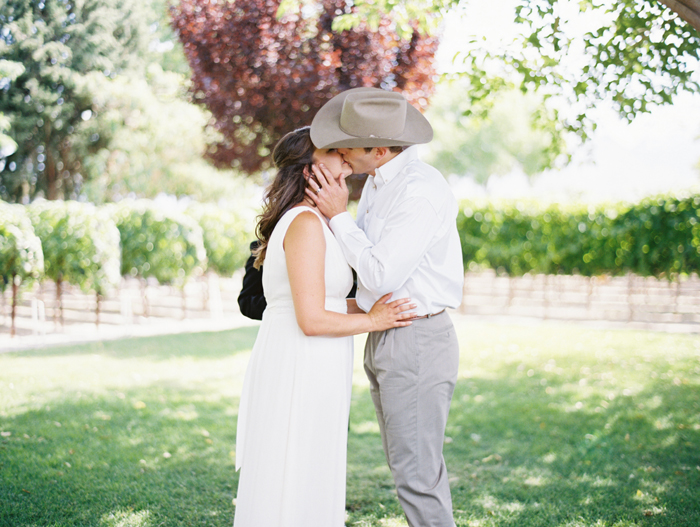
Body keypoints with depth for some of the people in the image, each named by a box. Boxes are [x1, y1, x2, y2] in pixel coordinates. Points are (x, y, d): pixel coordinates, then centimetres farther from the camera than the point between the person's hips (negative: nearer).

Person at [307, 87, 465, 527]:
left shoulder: (421, 189, -20)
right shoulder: (379, 181, 10)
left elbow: (383, 276, -22)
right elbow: (364, 255, 19)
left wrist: (339, 216, -14)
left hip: (417, 340, -10)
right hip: (384, 339, 10)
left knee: (417, 473, -5)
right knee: (410, 463, 17)